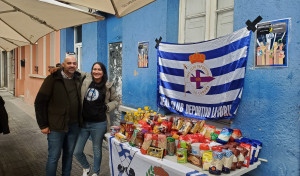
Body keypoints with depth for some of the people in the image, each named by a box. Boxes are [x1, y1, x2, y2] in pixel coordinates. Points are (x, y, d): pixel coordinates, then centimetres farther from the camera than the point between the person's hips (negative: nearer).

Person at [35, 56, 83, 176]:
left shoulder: (78, 79, 4)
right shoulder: (52, 79, -9)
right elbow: (39, 102, -8)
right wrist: (43, 125, -9)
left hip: (74, 125, 4)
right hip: (57, 126, -4)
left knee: (69, 154, 16)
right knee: (54, 157, 6)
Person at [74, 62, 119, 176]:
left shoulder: (108, 86, -2)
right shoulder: (86, 80, -1)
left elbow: (116, 100, 10)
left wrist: (107, 107, -5)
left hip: (99, 124, -1)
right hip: (83, 122, 2)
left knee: (97, 151, 15)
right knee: (77, 151, 9)